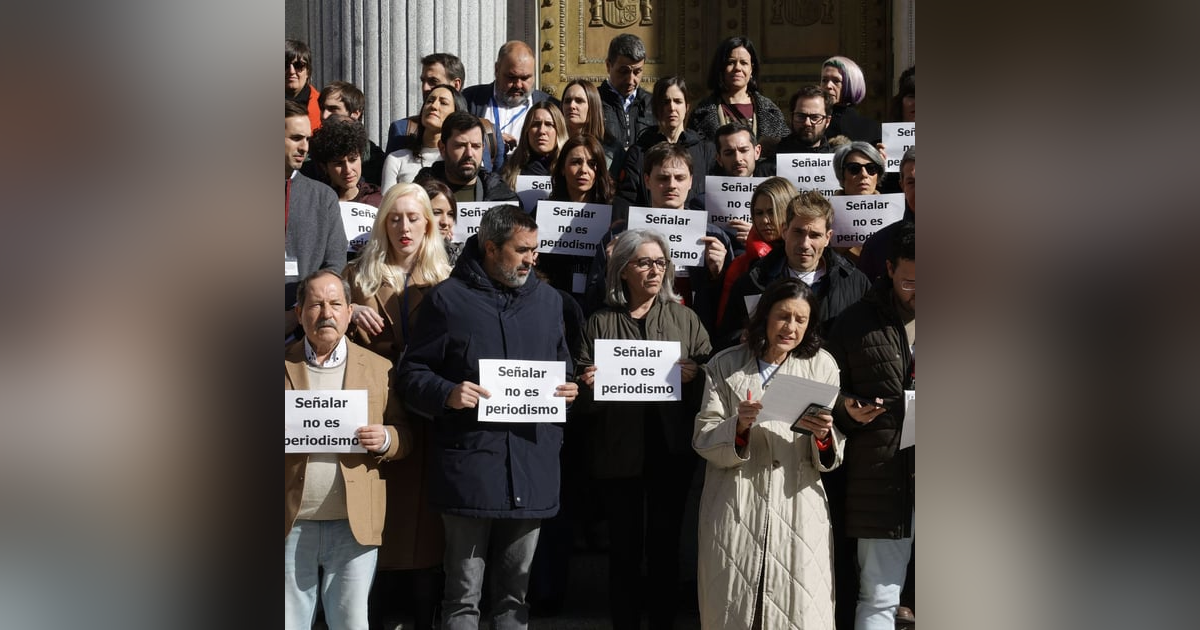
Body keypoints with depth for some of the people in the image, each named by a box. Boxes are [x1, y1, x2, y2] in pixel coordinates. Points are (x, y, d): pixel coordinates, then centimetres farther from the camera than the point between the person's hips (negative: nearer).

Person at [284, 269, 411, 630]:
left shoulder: (380, 369, 7)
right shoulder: (282, 366, 7)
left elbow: (405, 437, 9)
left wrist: (385, 439, -13)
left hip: (354, 527, 0)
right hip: (291, 525, 0)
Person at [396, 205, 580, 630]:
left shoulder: (547, 299, 16)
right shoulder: (448, 299, 1)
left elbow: (562, 368, 25)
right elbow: (412, 374, 1)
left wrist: (567, 390, 3)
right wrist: (447, 394, -18)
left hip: (532, 466, 4)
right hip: (469, 464, -4)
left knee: (514, 593, 12)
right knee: (464, 595, -1)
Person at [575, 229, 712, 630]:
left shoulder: (684, 318, 8)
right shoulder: (599, 323, 5)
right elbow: (581, 380, 5)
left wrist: (694, 374, -16)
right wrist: (588, 383, -17)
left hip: (671, 449, 1)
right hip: (619, 450, -1)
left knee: (665, 543, 7)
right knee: (625, 546, 5)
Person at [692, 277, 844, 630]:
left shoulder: (821, 366, 6)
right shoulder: (725, 366, 6)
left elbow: (832, 456, 4)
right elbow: (703, 439, -2)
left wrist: (824, 435, -18)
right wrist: (739, 426, -20)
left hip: (797, 505, 0)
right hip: (736, 508, 0)